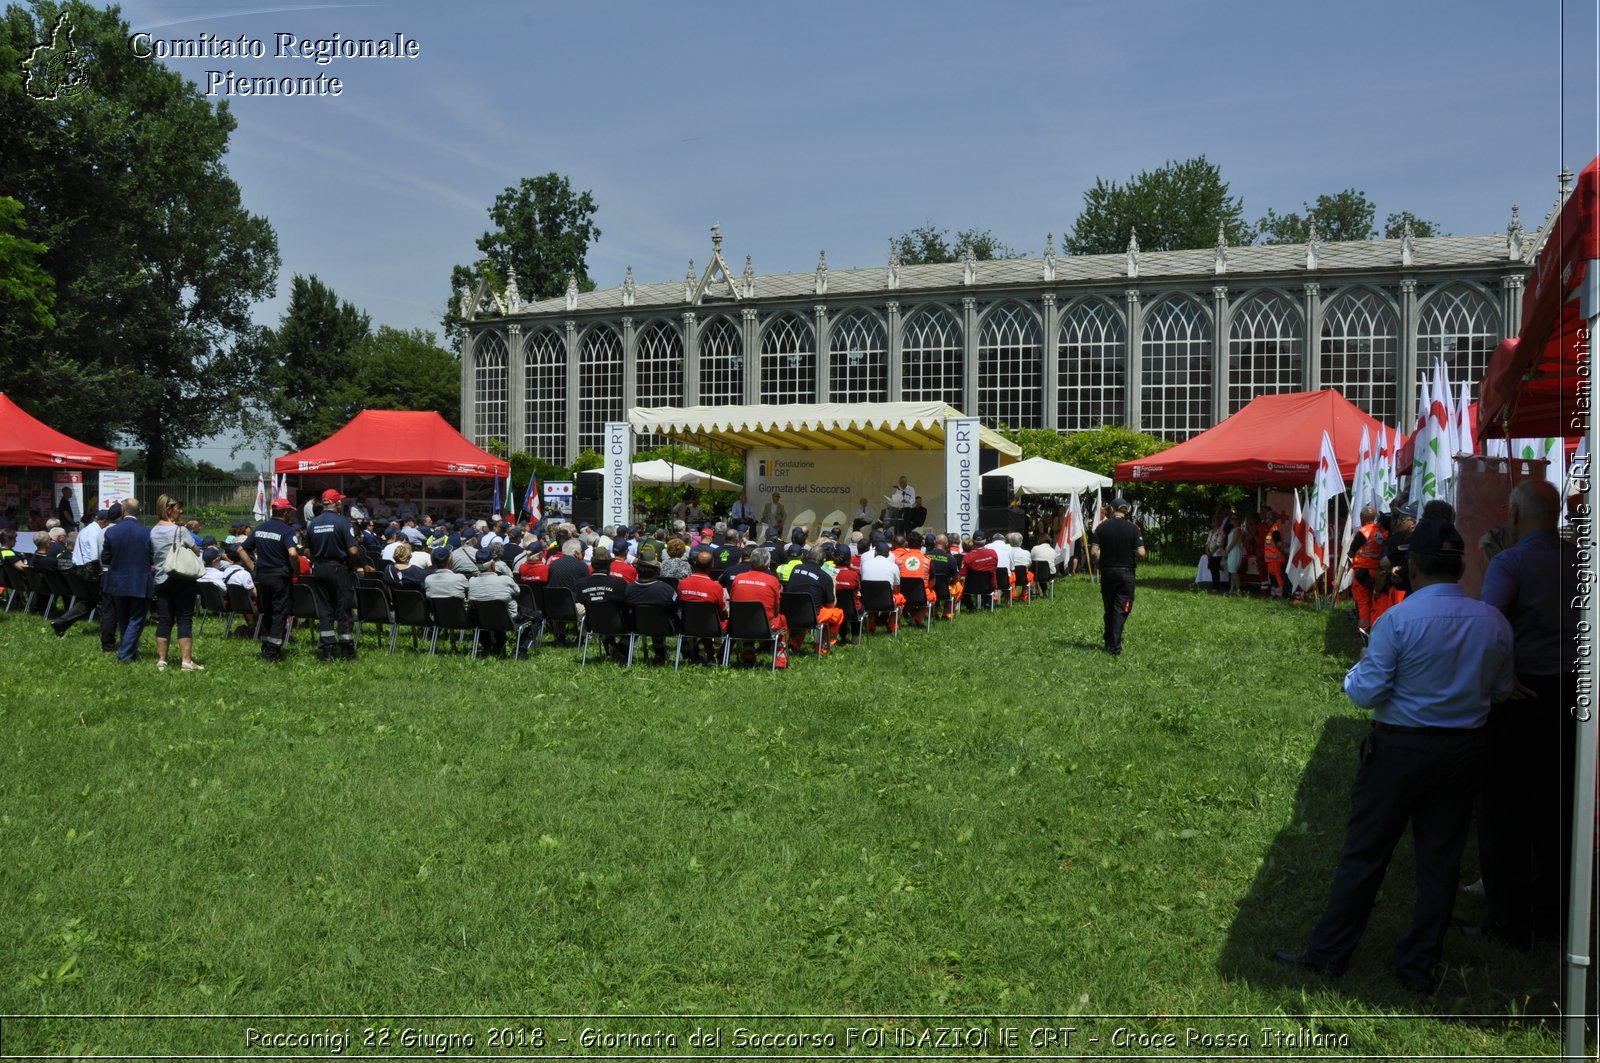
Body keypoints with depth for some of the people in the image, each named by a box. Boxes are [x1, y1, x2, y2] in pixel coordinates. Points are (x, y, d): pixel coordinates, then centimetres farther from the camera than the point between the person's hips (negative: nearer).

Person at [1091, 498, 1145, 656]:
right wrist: (1134, 562, 9)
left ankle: (1109, 642, 25)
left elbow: (1094, 552, -8)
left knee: (1109, 609, 15)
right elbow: (1141, 553, -11)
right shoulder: (1133, 528, -5)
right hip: (1126, 573, -2)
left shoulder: (1102, 527, -3)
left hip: (1107, 572, 2)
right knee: (1121, 610, 0)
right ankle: (1114, 647, -6)